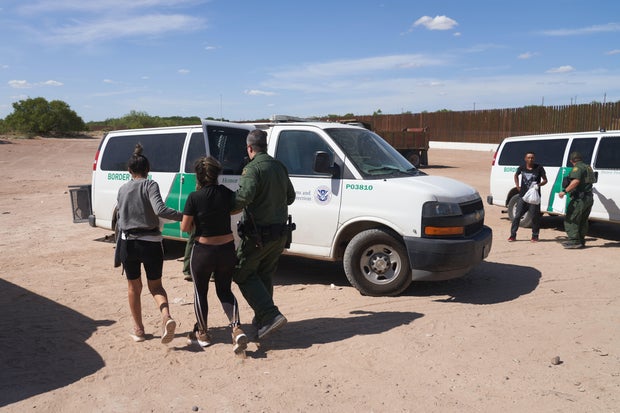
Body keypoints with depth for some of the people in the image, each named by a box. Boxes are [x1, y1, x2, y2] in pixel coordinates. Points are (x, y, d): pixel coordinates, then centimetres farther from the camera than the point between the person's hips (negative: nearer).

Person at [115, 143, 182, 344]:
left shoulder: (122, 189, 7)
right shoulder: (150, 185, -7)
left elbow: (120, 219, 14)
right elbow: (160, 210, -23)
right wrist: (184, 216, -20)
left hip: (128, 243, 3)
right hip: (151, 243, -2)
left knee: (134, 287, 18)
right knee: (155, 285, 13)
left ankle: (138, 329, 26)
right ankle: (166, 317, -13)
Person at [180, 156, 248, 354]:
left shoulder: (194, 197, -15)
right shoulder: (226, 193, -4)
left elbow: (185, 228, -12)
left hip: (203, 250, -3)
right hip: (227, 249, 3)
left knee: (200, 292, 19)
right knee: (225, 291, 18)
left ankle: (202, 333, 32)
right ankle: (237, 328, -2)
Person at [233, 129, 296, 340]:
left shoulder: (253, 168, -14)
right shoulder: (280, 167, 10)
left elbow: (244, 196, -30)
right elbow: (290, 197, 18)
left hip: (258, 234, -7)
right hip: (280, 233, 8)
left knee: (243, 274, 5)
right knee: (265, 275, 20)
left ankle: (271, 315, -7)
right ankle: (262, 319, 28)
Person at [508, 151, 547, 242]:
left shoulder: (539, 168, -4)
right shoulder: (522, 167, 4)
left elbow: (545, 180, 2)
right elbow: (516, 175, 23)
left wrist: (538, 185, -18)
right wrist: (517, 186, 11)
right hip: (523, 196, 2)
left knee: (535, 217, 2)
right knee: (517, 216, 0)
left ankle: (535, 236, 15)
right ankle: (513, 235, 6)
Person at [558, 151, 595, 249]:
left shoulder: (577, 168, -12)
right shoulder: (588, 167, 16)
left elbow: (576, 181, -27)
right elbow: (593, 180, 31)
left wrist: (565, 191, -30)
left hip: (579, 198, -10)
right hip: (589, 198, 10)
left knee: (570, 220, -6)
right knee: (583, 221, 17)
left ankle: (574, 241, -10)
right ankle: (581, 241, 22)